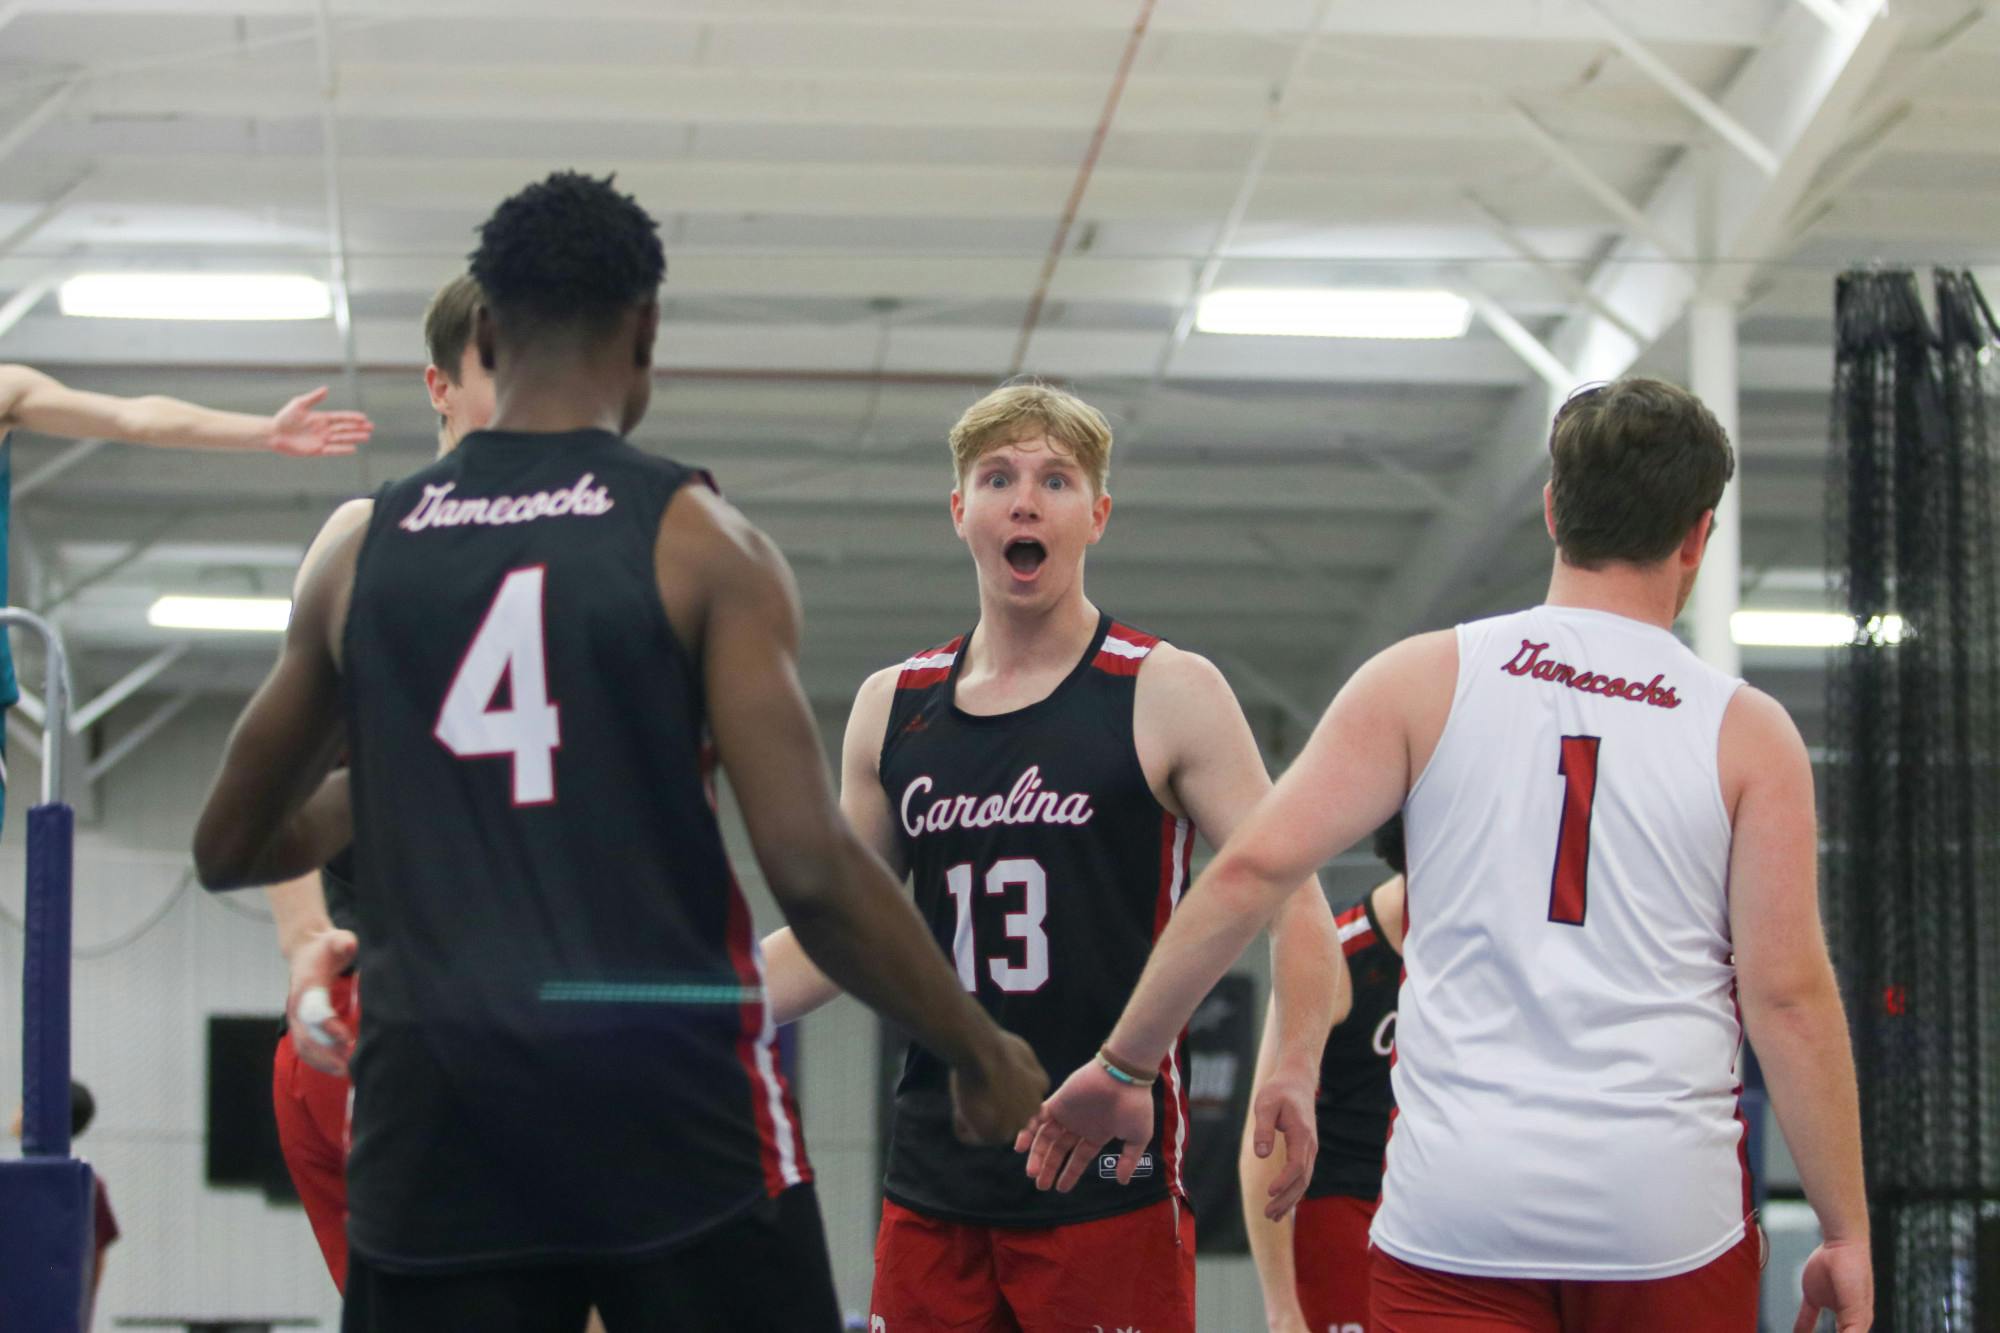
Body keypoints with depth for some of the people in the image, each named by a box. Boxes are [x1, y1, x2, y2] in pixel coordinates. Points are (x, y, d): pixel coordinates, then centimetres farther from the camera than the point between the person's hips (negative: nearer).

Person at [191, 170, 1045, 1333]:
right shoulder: (697, 541, -2)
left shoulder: (365, 556, 9)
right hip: (665, 1089, -3)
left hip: (435, 1100, 3)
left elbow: (231, 847, 19)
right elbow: (812, 870, -9)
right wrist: (981, 1052, 4)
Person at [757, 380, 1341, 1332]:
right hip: (931, 1192, 4)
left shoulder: (1168, 696, -1)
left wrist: (1294, 1073, -23)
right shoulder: (892, 708, 12)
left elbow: (1292, 901, -6)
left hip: (1109, 1188, -4)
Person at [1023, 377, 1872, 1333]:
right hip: (1668, 1214, 0)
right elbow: (1786, 992, -3)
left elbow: (1252, 869, -2)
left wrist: (1122, 1062, 7)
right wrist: (1847, 1232, 2)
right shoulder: (1747, 733, 2)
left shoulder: (1426, 680, 4)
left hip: (1456, 1209, 0)